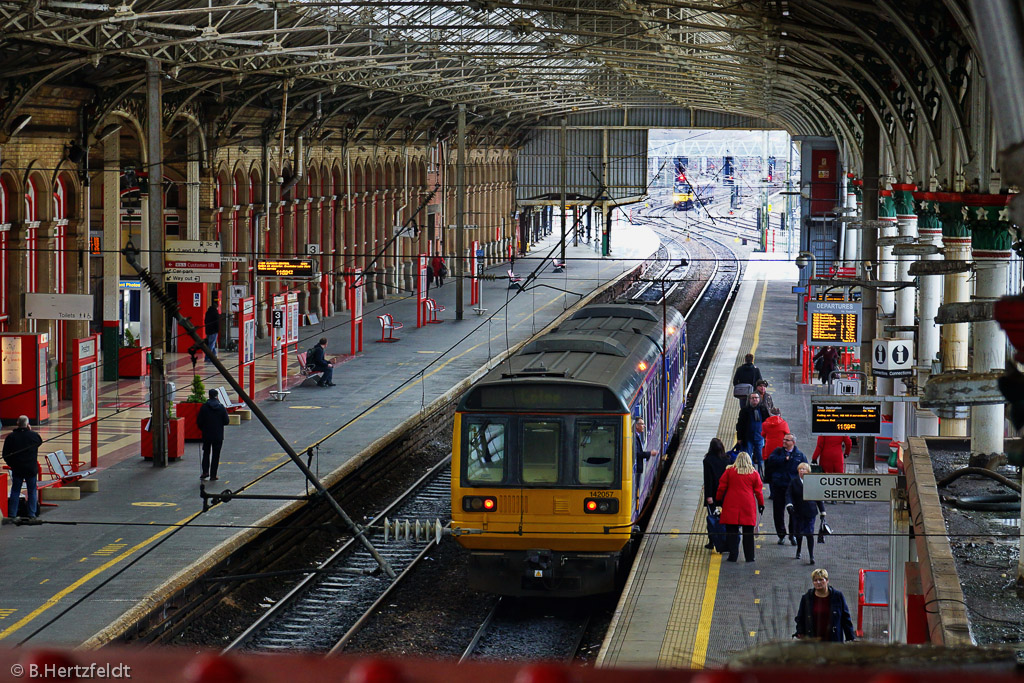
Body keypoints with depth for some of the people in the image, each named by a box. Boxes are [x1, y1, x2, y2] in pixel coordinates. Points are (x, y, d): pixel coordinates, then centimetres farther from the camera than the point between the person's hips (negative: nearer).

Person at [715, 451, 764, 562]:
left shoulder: (729, 471, 1)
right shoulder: (754, 474, 2)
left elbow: (721, 487, 4)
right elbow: (758, 491, 7)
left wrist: (718, 499, 17)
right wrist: (761, 504, 18)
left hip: (731, 506, -1)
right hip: (748, 506, 1)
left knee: (732, 531, 4)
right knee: (748, 532, 7)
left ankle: (733, 555, 0)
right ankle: (749, 556, 9)